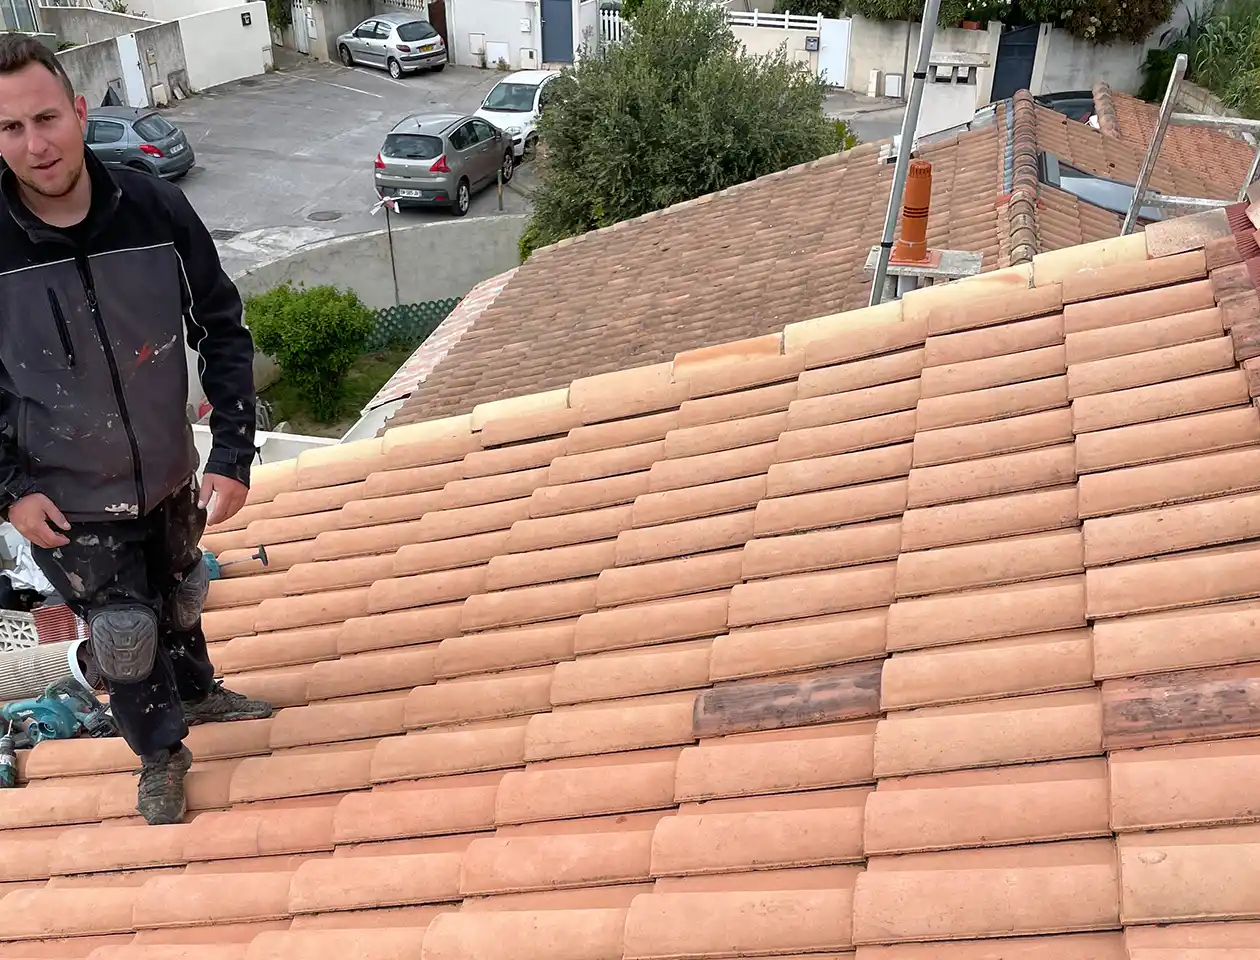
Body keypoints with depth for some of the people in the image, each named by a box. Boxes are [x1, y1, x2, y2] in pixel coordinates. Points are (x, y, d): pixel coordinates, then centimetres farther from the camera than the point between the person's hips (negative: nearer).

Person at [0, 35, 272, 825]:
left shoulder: (157, 209, -19)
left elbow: (223, 329, -8)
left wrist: (234, 453, -12)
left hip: (170, 474, 2)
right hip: (67, 500, -2)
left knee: (179, 598, 25)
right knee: (121, 634, 10)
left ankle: (198, 693, 55)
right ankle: (161, 755, 37)